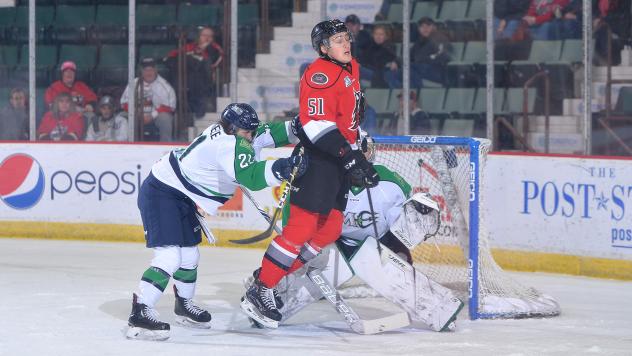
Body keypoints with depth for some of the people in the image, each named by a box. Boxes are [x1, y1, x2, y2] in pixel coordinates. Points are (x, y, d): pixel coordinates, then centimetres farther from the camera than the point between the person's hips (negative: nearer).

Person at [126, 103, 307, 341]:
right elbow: (250, 176, -39)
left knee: (189, 254, 21)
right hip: (160, 194, -11)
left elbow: (265, 135, 13)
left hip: (181, 197, 11)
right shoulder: (228, 144, -26)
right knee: (169, 257, -20)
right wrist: (282, 168, -48)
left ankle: (184, 306, 42)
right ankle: (139, 314, -21)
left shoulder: (226, 132, 2)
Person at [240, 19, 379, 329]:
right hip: (316, 159, -10)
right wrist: (351, 157, -29)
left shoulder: (351, 68, 15)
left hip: (340, 158, 10)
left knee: (330, 228, 7)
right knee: (302, 226, -14)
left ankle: (280, 280, 12)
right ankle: (260, 292, -12)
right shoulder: (320, 74, -17)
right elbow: (317, 124, -26)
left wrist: (360, 138, 31)